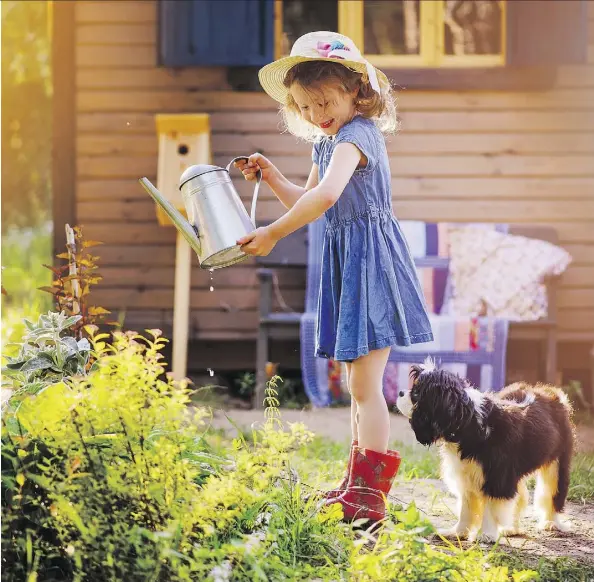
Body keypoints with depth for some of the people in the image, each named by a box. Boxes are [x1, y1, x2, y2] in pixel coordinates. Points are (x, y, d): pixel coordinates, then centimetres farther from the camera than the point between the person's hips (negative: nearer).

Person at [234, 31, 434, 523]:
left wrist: (273, 234, -28)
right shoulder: (327, 144, 15)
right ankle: (362, 481, 23)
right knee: (359, 383, 15)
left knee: (364, 381, -11)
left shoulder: (356, 134, -16)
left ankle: (369, 492, -10)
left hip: (371, 258, -10)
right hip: (346, 261, 10)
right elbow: (307, 202, 27)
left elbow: (326, 195, -32)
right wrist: (271, 177, 11)